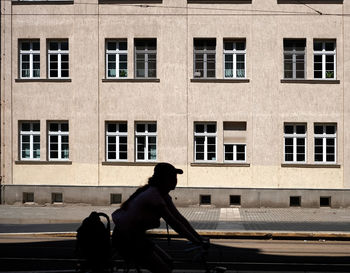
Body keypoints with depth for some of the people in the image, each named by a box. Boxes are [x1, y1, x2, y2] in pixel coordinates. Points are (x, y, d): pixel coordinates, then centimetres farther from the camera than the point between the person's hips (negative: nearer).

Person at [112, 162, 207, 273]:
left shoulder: (163, 194, 6)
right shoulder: (153, 195, -23)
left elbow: (180, 218, 7)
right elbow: (173, 223, -23)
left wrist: (199, 238, 3)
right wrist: (196, 242, -20)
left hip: (136, 237, 9)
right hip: (125, 240, -9)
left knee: (168, 262, 8)